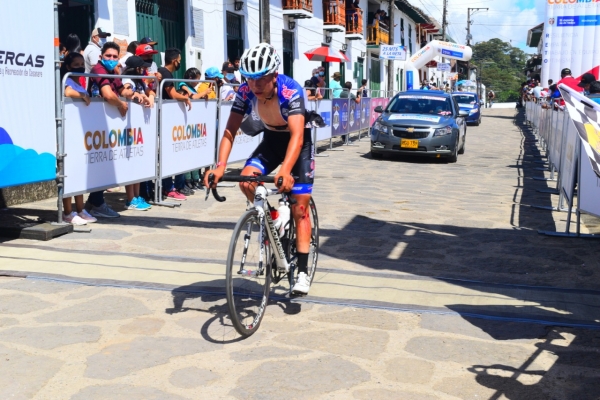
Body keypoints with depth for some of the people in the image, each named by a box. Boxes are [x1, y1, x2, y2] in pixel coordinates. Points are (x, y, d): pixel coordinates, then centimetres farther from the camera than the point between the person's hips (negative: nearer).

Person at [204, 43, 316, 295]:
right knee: (246, 181, -23)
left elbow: (297, 135, -44)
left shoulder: (291, 91, -33)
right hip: (271, 139, 4)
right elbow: (230, 131, -22)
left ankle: (302, 272, -4)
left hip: (298, 141, -4)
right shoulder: (246, 92, -21)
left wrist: (285, 170, -60)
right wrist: (220, 166, -38)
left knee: (299, 206, -9)